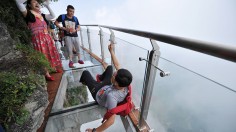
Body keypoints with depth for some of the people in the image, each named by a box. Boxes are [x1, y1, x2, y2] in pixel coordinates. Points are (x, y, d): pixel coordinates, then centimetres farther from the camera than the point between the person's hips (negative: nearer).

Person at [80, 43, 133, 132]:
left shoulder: (111, 95, -50)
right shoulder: (125, 84, -33)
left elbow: (111, 120, -45)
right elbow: (117, 65, -25)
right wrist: (111, 51, -21)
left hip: (97, 92, -4)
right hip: (106, 86, 5)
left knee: (85, 72, 10)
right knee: (109, 67, 21)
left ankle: (83, 82, 50)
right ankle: (101, 77, 55)